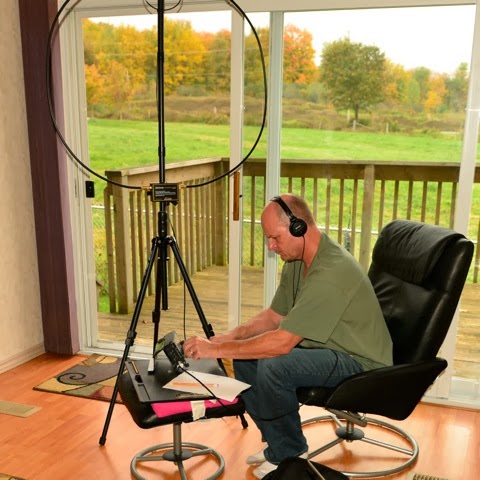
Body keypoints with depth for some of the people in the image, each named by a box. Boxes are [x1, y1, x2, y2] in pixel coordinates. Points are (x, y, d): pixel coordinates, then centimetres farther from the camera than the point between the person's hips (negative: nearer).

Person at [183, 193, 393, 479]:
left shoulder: (332, 272, -31)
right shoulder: (297, 260, 0)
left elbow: (281, 342, -32)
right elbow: (275, 316, 8)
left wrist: (216, 350, -23)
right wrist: (228, 337, -6)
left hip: (359, 361, -9)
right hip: (324, 345, 9)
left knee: (273, 366, -29)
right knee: (245, 355, 0)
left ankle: (290, 454, -2)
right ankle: (278, 442, 14)